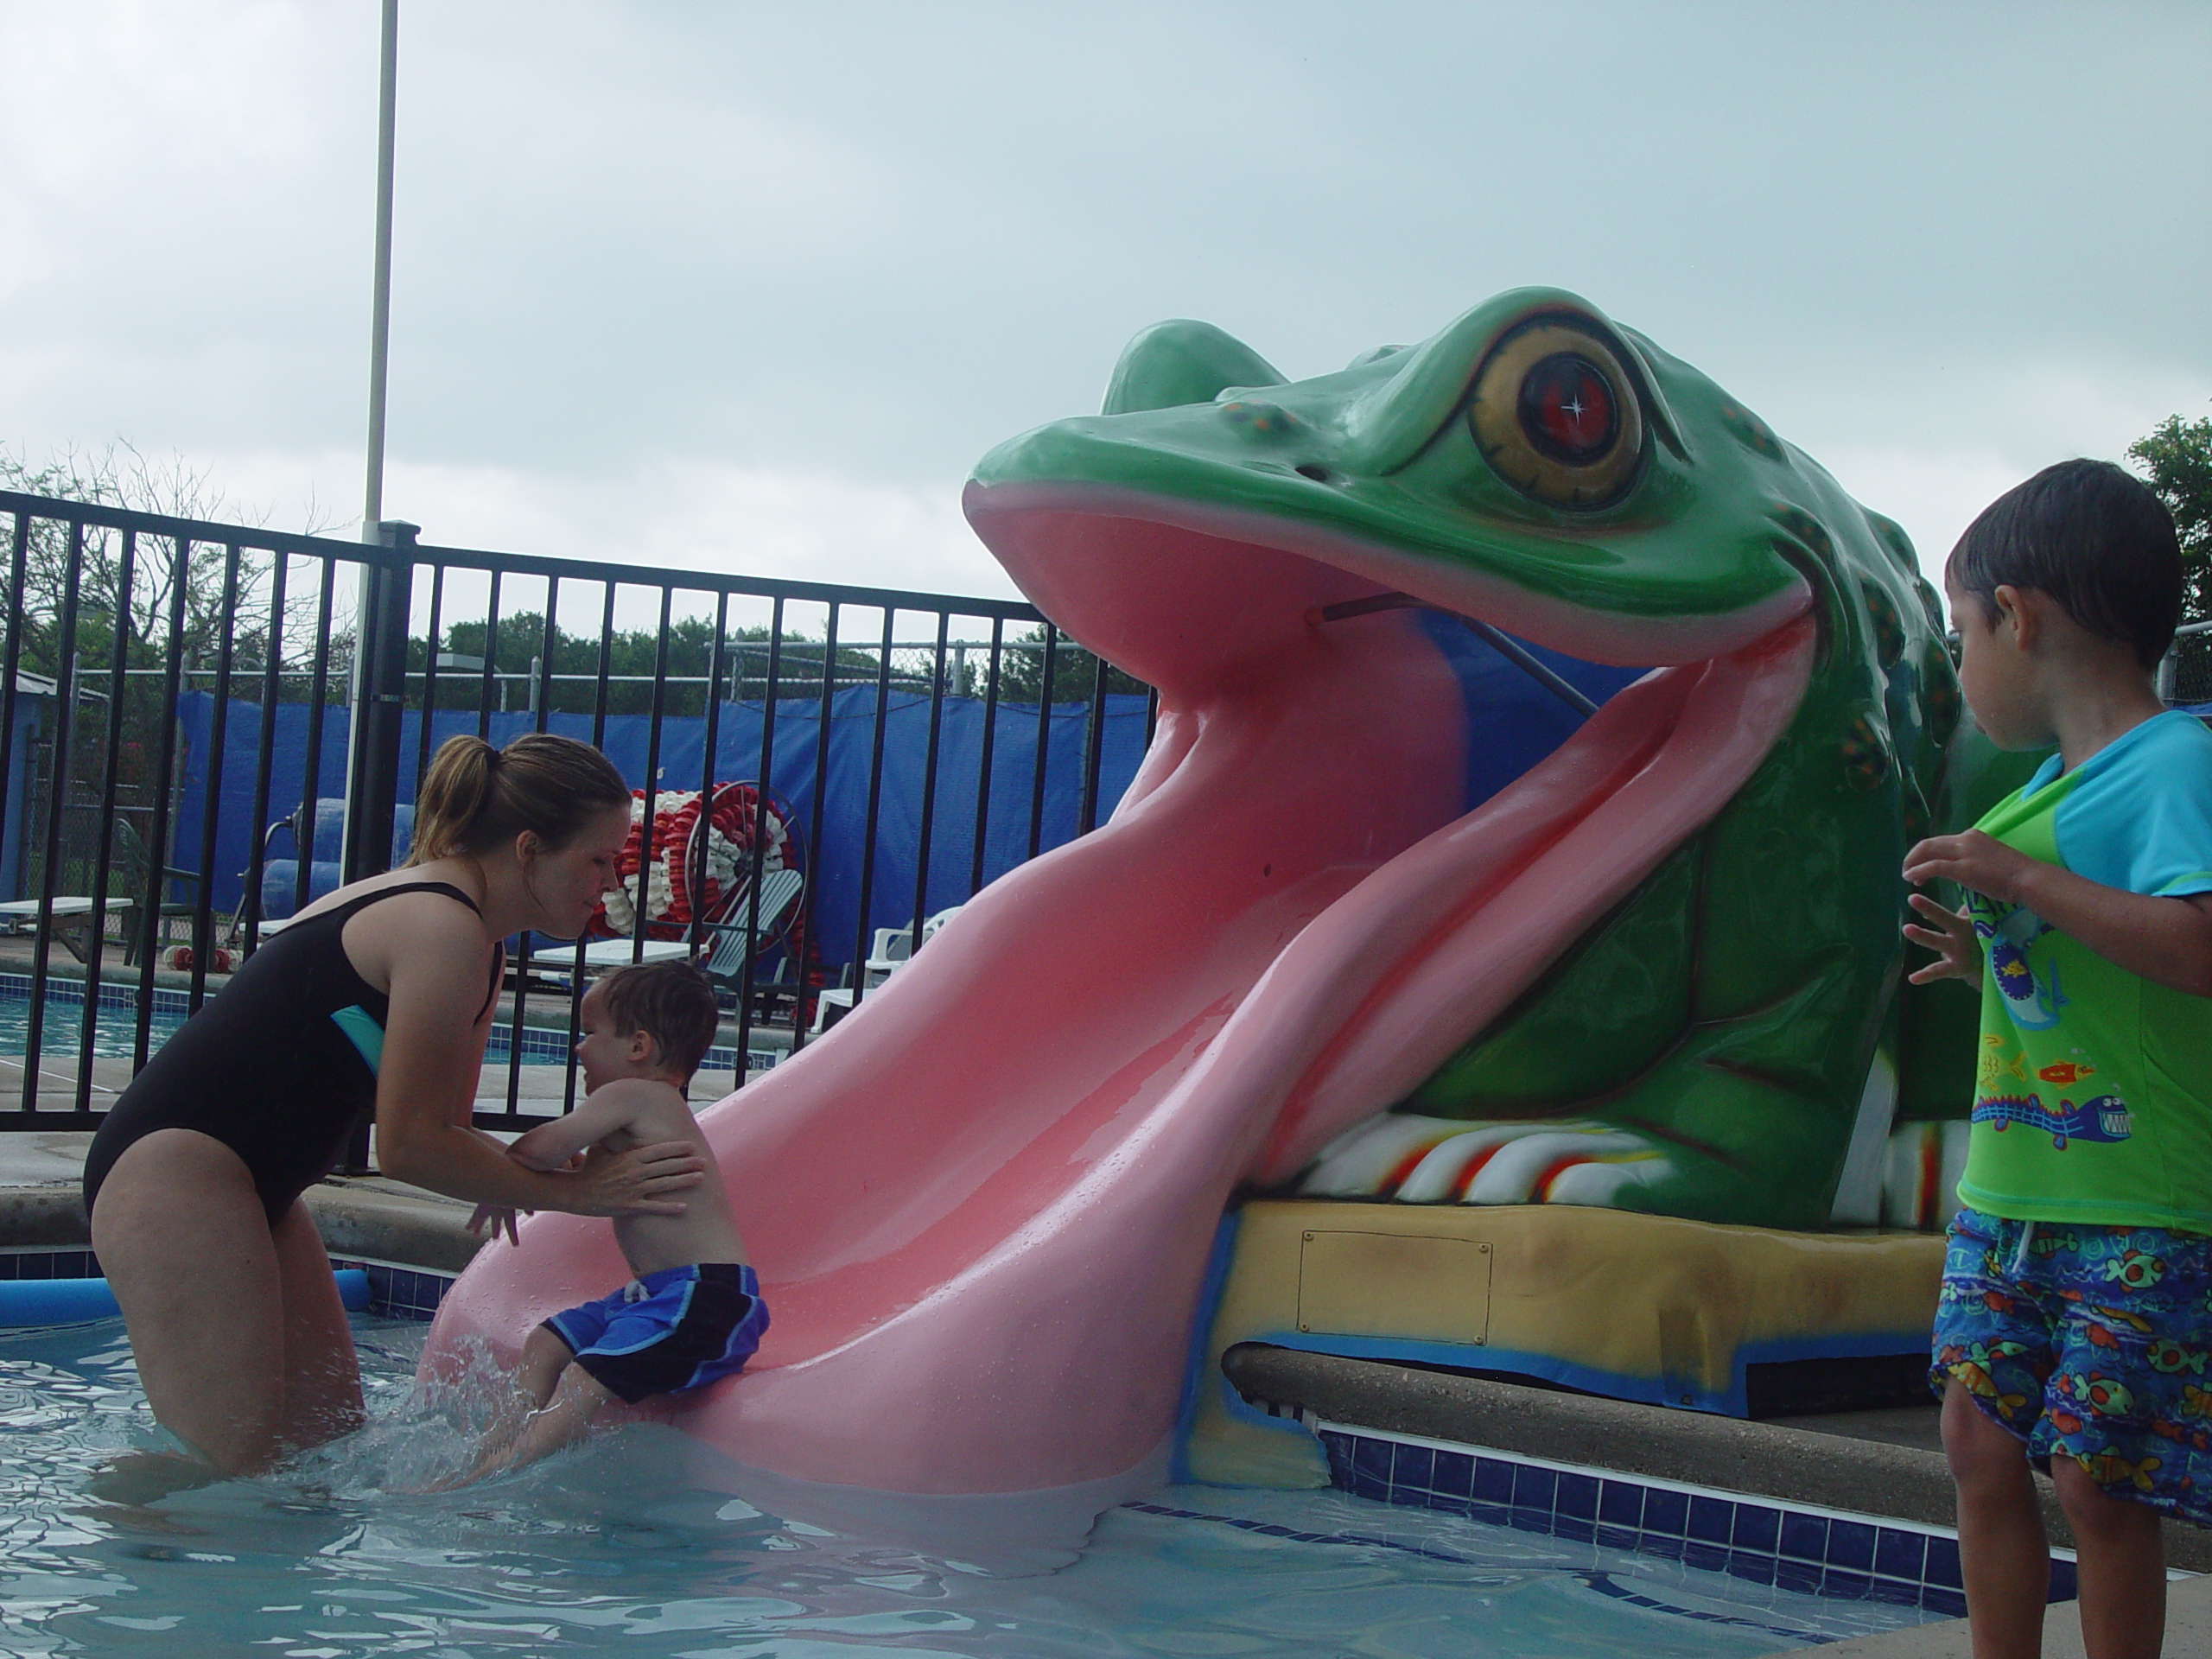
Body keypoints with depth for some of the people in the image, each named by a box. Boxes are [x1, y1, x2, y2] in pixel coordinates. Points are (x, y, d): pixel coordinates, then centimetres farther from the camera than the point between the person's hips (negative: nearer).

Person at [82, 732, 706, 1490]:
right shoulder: (444, 929, -18)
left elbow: (442, 1125, 18)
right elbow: (409, 1146, -17)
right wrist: (573, 1191, -10)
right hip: (177, 1172, -11)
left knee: (331, 1441, 12)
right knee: (233, 1464, -12)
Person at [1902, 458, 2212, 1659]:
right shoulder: (2051, 786, 14)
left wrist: (2021, 880, -23)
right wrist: (1990, 956, 12)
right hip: (2007, 1192, 9)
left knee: (2098, 1481, -2)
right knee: (1982, 1450, 10)